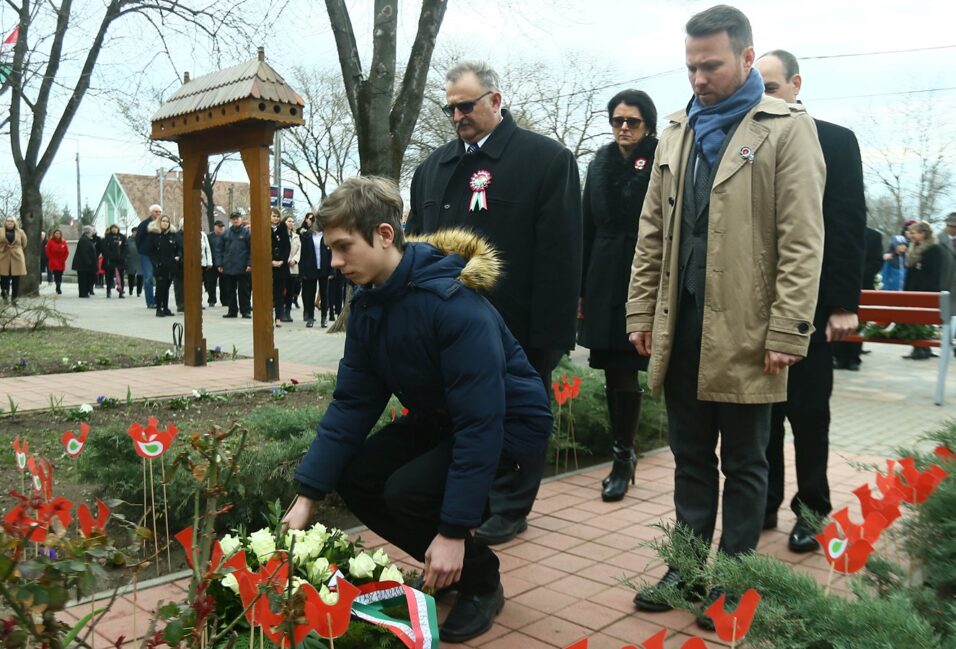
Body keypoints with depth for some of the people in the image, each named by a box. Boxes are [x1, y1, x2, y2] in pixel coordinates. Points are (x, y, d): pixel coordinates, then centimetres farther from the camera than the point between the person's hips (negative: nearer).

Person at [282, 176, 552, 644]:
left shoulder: (454, 303, -32)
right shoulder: (368, 303, -6)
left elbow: (481, 421, -33)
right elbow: (352, 402, -5)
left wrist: (453, 530, -30)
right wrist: (307, 493, -11)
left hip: (507, 423, -8)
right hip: (441, 418, 8)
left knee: (408, 490, -26)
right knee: (353, 476, -6)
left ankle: (481, 582, 4)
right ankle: (444, 568, 16)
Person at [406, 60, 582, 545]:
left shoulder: (546, 158, -5)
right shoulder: (433, 167, 14)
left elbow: (559, 250, -11)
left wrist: (551, 328, -16)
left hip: (518, 325, -5)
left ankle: (510, 508, 25)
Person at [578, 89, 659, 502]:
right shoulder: (600, 165, 12)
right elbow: (587, 230, 12)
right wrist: (581, 290, 10)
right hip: (604, 281, 5)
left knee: (624, 371, -4)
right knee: (613, 371, 8)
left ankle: (622, 459, 10)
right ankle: (625, 453, 23)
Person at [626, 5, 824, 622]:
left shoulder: (788, 127, -3)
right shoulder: (677, 131, 14)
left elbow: (802, 241, -9)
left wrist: (786, 332, -14)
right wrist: (642, 312, 8)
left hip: (746, 331, -5)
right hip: (682, 326, 5)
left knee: (743, 465, 8)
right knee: (691, 458, 15)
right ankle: (687, 567, 28)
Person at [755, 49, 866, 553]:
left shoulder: (835, 141, 1)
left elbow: (850, 224, -4)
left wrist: (845, 304, -11)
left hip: (810, 305, -2)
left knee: (808, 414, 7)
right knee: (761, 412, 9)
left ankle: (811, 509, 21)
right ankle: (764, 504, 22)